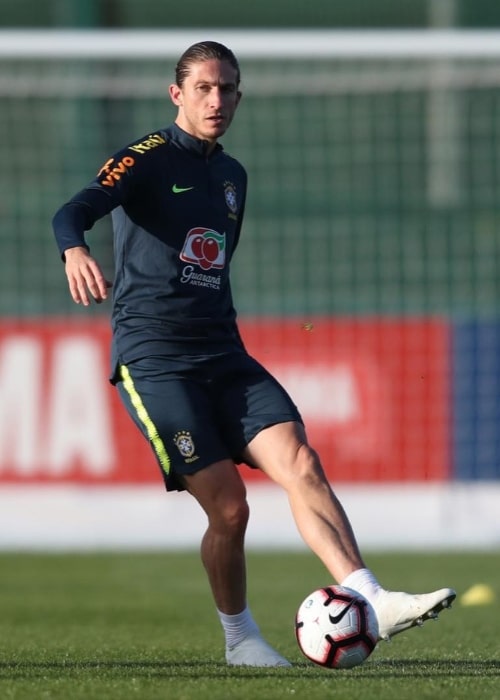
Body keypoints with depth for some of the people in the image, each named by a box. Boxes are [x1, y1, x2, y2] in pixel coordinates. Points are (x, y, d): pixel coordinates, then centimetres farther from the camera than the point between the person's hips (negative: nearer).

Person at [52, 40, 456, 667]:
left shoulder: (232, 176, 18)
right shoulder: (150, 157, -4)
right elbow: (75, 210, -21)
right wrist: (75, 251, -42)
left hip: (223, 354, 6)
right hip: (152, 357, -6)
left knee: (300, 463, -15)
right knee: (228, 507, -12)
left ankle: (371, 603, -24)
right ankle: (239, 639, 9)